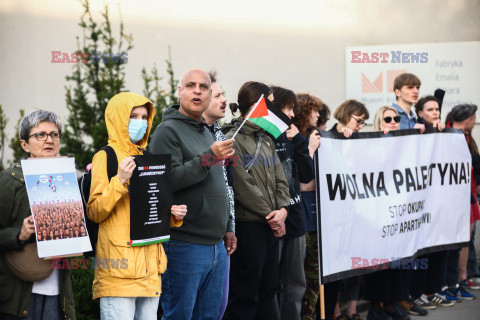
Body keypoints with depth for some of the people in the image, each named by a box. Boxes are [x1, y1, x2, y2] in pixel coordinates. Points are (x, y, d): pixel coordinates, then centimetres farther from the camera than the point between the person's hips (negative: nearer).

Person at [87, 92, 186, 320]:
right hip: (119, 266, -7)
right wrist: (120, 181, -20)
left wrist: (173, 216, 6)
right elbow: (94, 212, -10)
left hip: (149, 267, 7)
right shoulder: (106, 157, -2)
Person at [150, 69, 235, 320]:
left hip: (216, 246, 8)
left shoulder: (207, 133, 20)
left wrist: (227, 227, 24)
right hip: (184, 245, -8)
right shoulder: (168, 131, -7)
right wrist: (208, 158, -25)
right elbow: (168, 180, -21)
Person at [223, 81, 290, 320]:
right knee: (244, 299, -2)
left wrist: (282, 209, -6)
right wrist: (270, 216, -12)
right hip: (248, 226, -8)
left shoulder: (266, 140, 16)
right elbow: (244, 186, -16)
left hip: (272, 226, 8)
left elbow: (280, 179, 11)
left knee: (268, 291, 14)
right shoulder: (233, 139, -11)